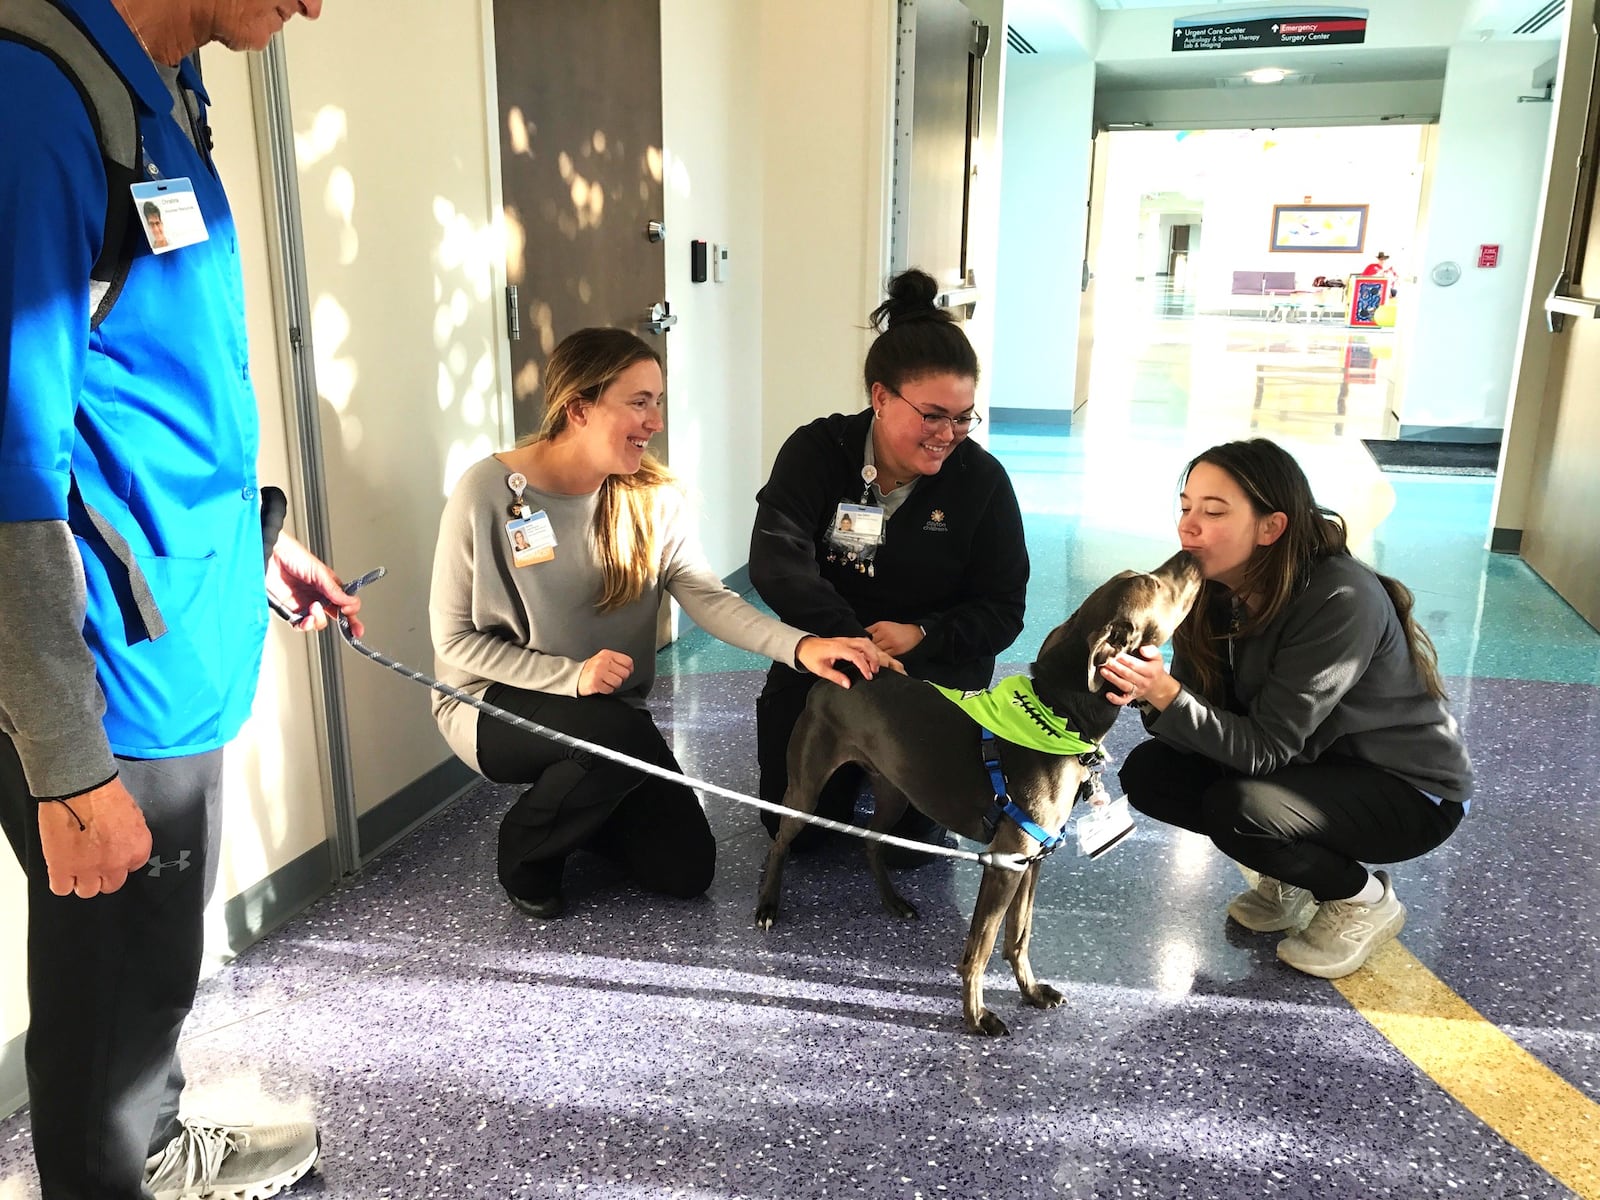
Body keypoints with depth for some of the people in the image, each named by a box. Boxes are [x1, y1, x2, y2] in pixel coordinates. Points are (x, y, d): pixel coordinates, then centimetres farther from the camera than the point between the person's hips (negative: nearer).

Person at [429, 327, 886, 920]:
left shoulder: (653, 498, -8)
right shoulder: (488, 492, -19)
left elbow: (708, 597, -18)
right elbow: (454, 637, -14)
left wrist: (800, 646, -36)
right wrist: (571, 675, -27)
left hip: (607, 710, 4)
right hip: (492, 705, -4)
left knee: (687, 870, -3)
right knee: (625, 733, -35)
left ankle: (573, 808, 26)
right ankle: (525, 849, -4)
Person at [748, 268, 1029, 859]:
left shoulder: (982, 478, -10)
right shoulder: (818, 451, -11)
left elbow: (1003, 611, -7)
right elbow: (776, 563, -25)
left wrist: (920, 636, -24)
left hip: (936, 666, 0)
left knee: (908, 844, -8)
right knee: (793, 829, -1)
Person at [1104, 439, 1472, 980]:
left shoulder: (1341, 600, -30)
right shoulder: (1215, 589, -10)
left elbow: (1265, 747, -29)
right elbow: (1204, 722, -13)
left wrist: (1169, 695, -42)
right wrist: (1149, 692, -34)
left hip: (1409, 788, -7)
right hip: (1313, 763, 7)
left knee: (1235, 808, -30)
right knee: (1147, 772, -10)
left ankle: (1365, 898, 0)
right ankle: (1297, 871, 10)